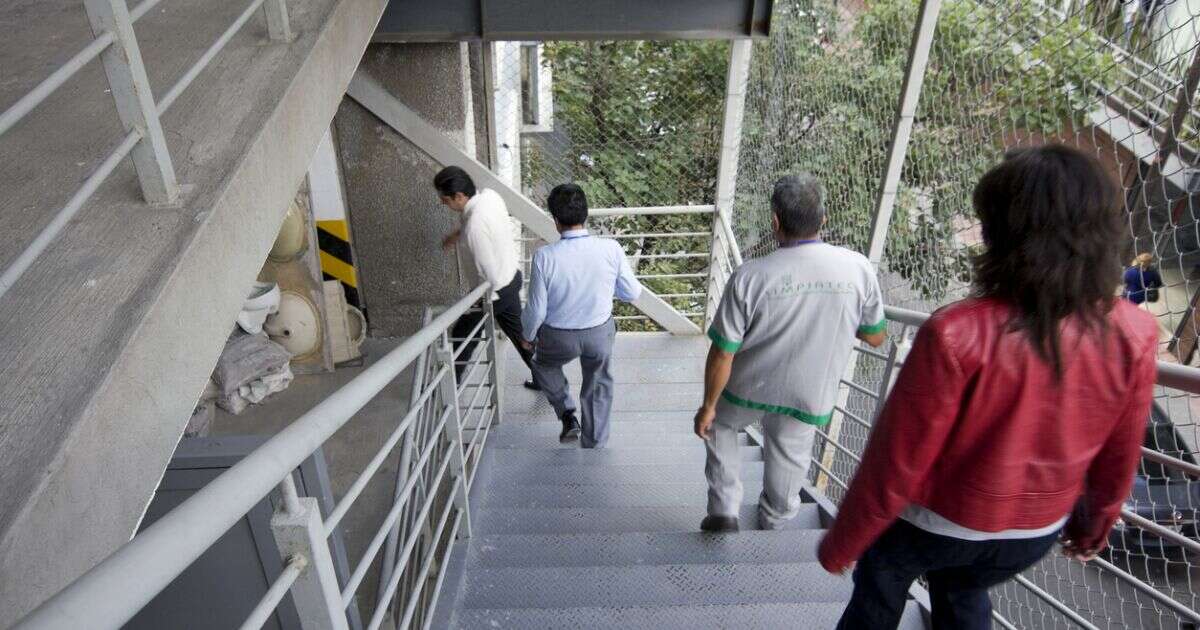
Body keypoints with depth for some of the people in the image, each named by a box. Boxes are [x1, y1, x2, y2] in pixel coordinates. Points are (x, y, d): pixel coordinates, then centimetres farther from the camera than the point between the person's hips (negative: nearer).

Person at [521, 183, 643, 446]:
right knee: (598, 388, 25)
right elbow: (632, 293, -6)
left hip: (559, 337, -1)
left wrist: (528, 336, 6)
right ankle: (593, 447, 40)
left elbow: (536, 309, -14)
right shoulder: (611, 249, -20)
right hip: (600, 333, 2)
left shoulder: (544, 257, -25)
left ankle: (567, 415, 24)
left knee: (544, 365, 34)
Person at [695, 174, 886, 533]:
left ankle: (724, 508, 25)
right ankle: (773, 521, 48)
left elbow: (722, 355, -18)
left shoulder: (749, 277, -24)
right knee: (788, 463, 25)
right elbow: (876, 338, -1)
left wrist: (708, 405, -4)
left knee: (719, 424, 29)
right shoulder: (858, 268, -17)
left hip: (748, 392, -1)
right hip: (808, 399, 2)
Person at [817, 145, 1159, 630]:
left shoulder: (956, 336, -34)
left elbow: (895, 467, -25)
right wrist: (1094, 526, 19)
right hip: (1037, 533, 5)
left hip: (936, 523, -4)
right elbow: (1118, 461, -1)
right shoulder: (1134, 336, -17)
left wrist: (840, 546, -9)